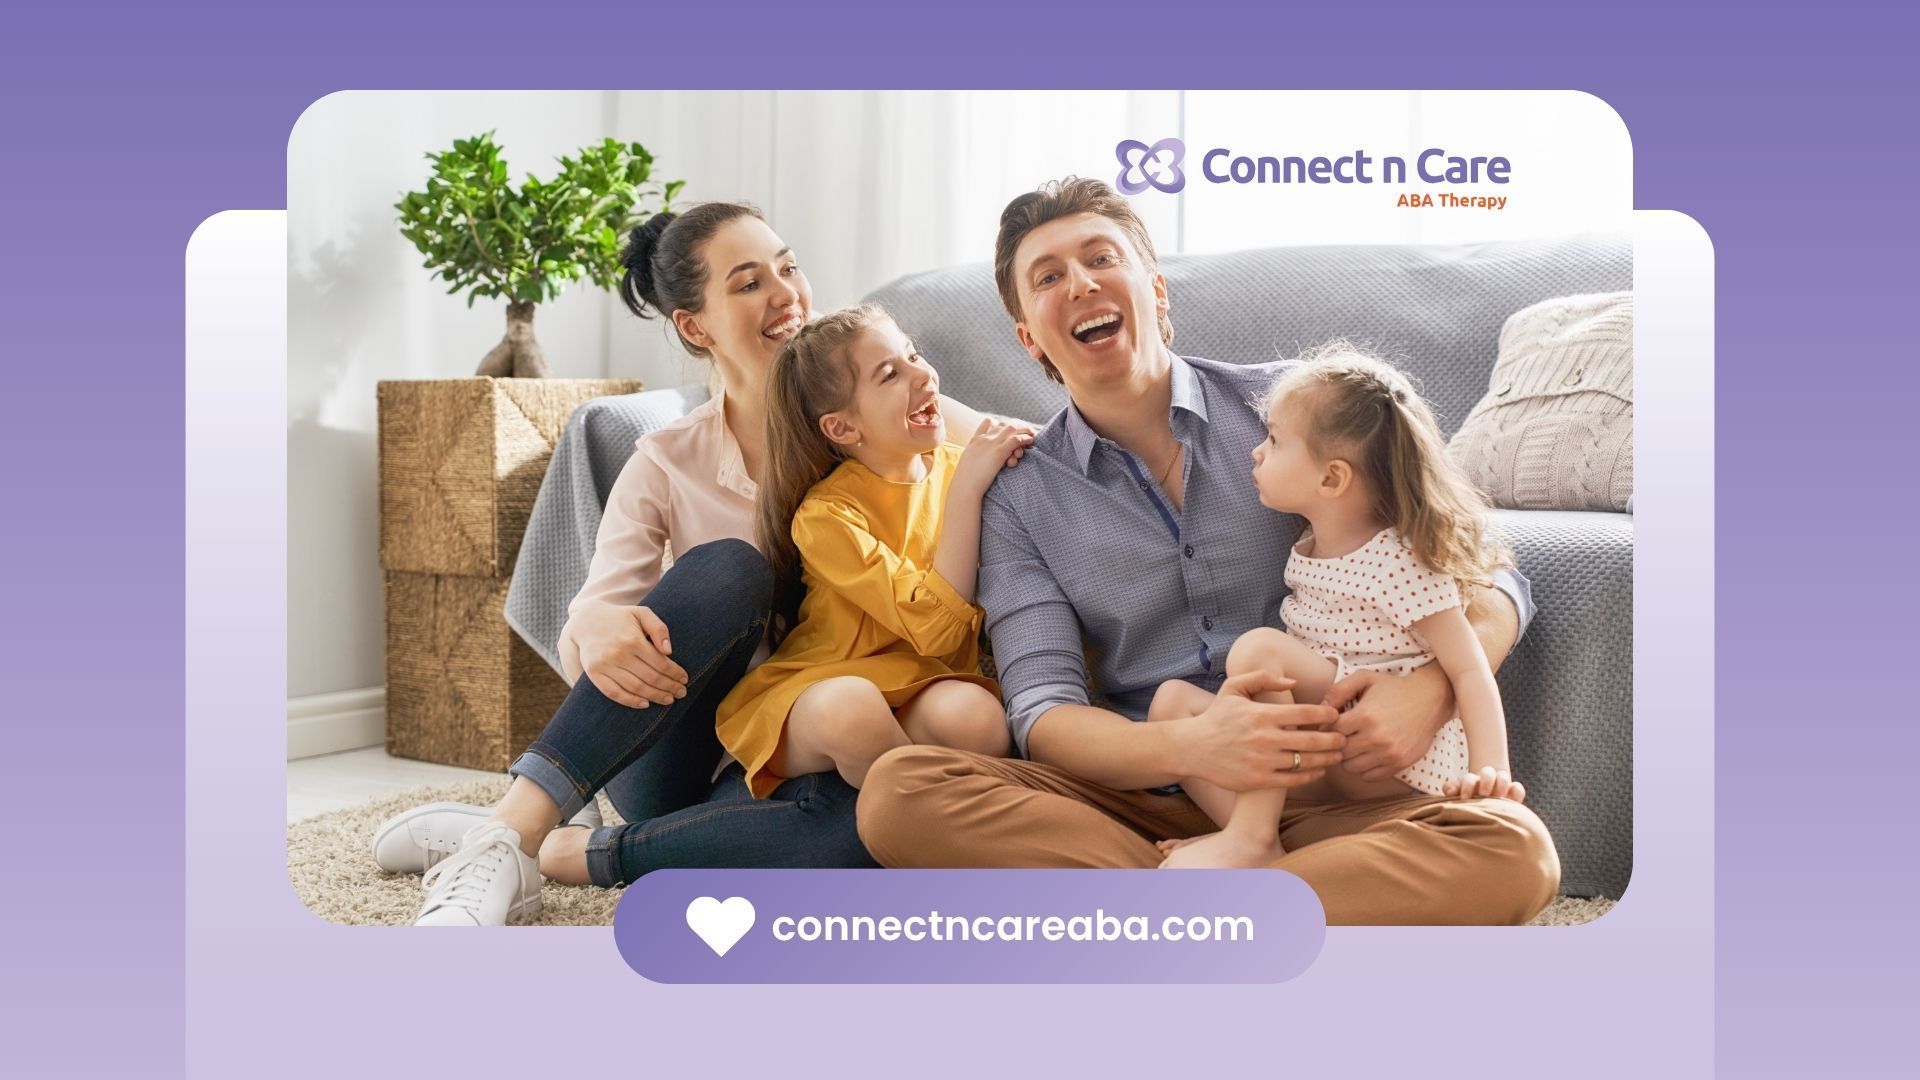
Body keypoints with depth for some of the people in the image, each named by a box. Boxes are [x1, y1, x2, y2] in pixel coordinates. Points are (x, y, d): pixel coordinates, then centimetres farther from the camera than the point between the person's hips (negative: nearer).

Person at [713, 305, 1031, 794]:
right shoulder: (824, 515, -13)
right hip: (817, 693, -2)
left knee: (977, 716, -33)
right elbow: (937, 627, -21)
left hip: (928, 687, 3)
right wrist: (966, 488, -22)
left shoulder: (956, 466, 2)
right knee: (850, 706, -38)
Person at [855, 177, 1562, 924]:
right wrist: (1184, 747, -25)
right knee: (898, 789, -26)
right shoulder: (1020, 498, 7)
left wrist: (1431, 691, -17)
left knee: (1511, 848, -30)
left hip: (1321, 798, 0)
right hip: (1139, 801, 1)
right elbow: (1041, 710, -3)